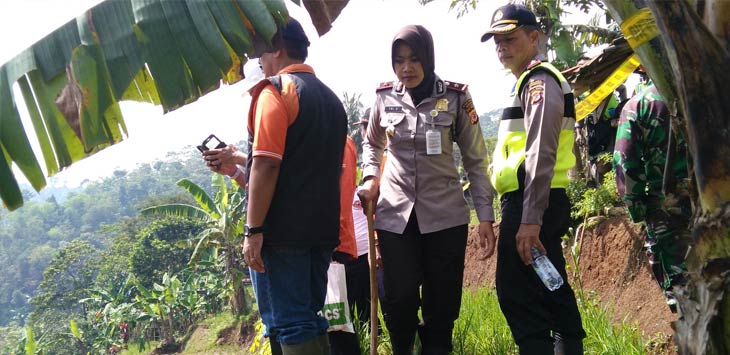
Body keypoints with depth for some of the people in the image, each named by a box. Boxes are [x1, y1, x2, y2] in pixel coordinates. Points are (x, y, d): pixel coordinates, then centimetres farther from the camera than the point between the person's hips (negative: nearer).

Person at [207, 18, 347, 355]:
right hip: (322, 229, 8)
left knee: (288, 326, -4)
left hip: (281, 230, -8)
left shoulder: (275, 90, -8)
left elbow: (267, 165, -17)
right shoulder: (330, 97, 18)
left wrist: (253, 231, -17)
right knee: (309, 321, 14)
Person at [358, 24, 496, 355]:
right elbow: (372, 143, 19)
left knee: (442, 304, 5)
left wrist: (485, 216, -6)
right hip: (395, 214, 1)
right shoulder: (385, 97, 0)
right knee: (400, 300, -2)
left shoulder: (455, 98, -5)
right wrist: (371, 178, 1)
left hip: (445, 215, -1)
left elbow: (475, 161, 0)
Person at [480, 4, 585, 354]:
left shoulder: (539, 80, -9)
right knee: (552, 290, 14)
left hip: (530, 203, -10)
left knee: (517, 294, -10)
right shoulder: (531, 82, 23)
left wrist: (530, 219, -25)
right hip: (535, 204, 10)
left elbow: (541, 154, -20)